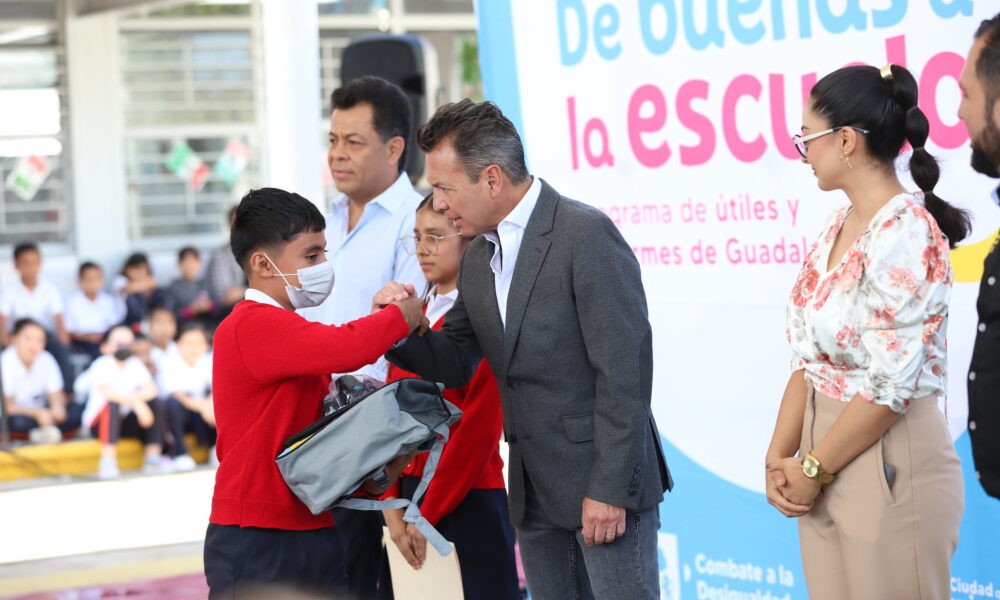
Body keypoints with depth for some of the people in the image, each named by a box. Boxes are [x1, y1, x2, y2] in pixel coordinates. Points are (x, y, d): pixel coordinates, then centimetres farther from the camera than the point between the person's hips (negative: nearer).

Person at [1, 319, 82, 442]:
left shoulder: (46, 359, -5)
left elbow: (57, 394, 1)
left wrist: (57, 405, -24)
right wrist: (37, 413, -29)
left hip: (40, 411, 5)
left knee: (77, 410, -18)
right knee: (19, 421, -39)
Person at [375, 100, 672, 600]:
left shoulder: (586, 234, -15)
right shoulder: (478, 259, 11)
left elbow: (624, 368, -18)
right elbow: (456, 364, 16)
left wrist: (609, 488, -20)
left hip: (603, 482, -8)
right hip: (535, 491, 8)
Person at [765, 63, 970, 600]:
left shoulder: (906, 235, -17)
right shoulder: (839, 229, 9)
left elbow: (891, 384, -20)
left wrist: (812, 469, -11)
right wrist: (780, 458, 3)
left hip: (890, 461, -8)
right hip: (825, 466, 8)